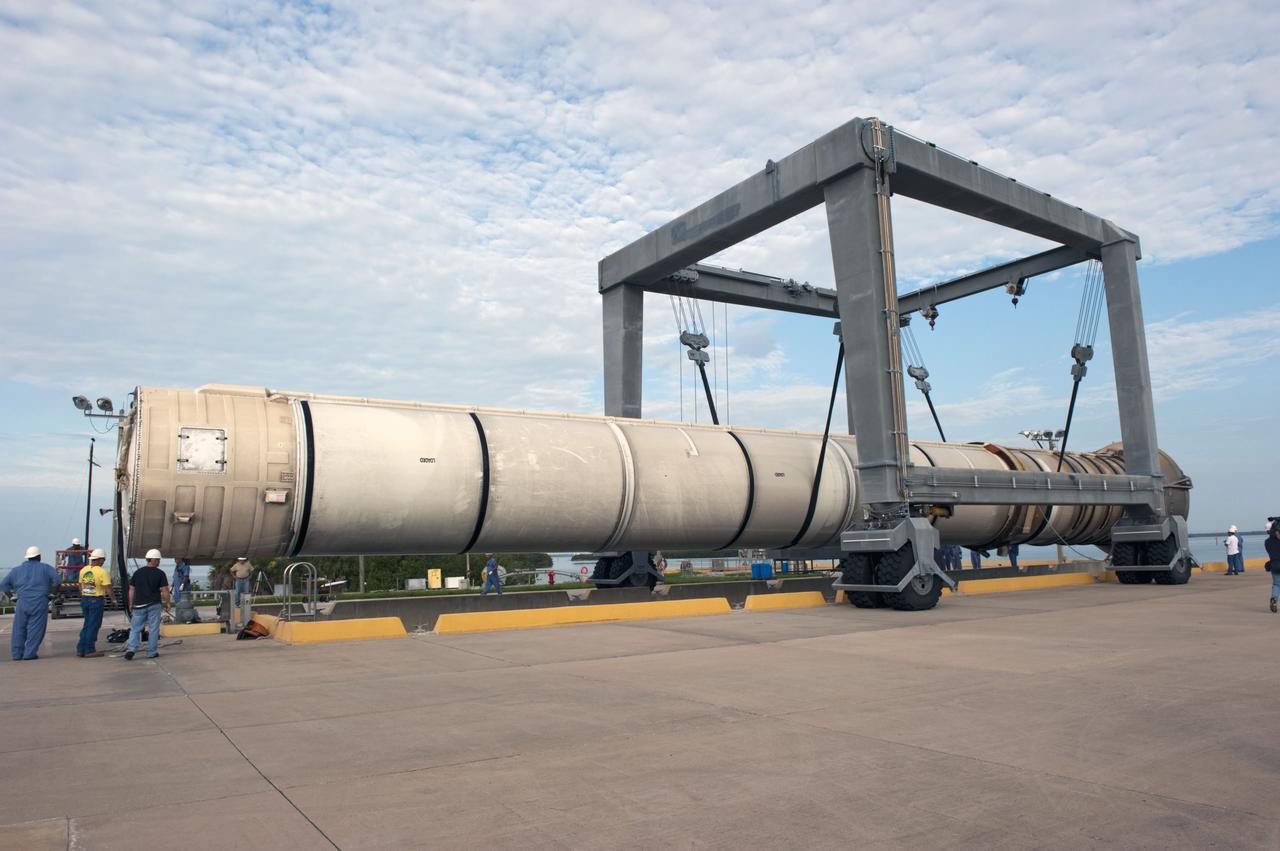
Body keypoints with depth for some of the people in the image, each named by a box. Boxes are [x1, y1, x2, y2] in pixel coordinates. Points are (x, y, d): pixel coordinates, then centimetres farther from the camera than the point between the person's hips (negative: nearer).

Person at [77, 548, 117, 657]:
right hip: (96, 600, -7)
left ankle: (81, 649, 17)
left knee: (86, 625, 17)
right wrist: (113, 600, -3)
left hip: (84, 599, 7)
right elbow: (108, 588, -15)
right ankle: (89, 650, 6)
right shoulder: (102, 572, -14)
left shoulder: (83, 570, 6)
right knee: (93, 626, 2)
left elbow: (80, 586, 15)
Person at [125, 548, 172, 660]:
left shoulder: (137, 572, 5)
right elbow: (165, 591, -8)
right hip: (154, 605, -3)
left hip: (139, 605, 3)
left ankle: (131, 649, -5)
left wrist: (131, 604, 17)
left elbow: (131, 590, 8)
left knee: (135, 629, 10)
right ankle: (151, 652, 8)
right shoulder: (160, 573, -6)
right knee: (153, 629, 5)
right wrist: (166, 603, 5)